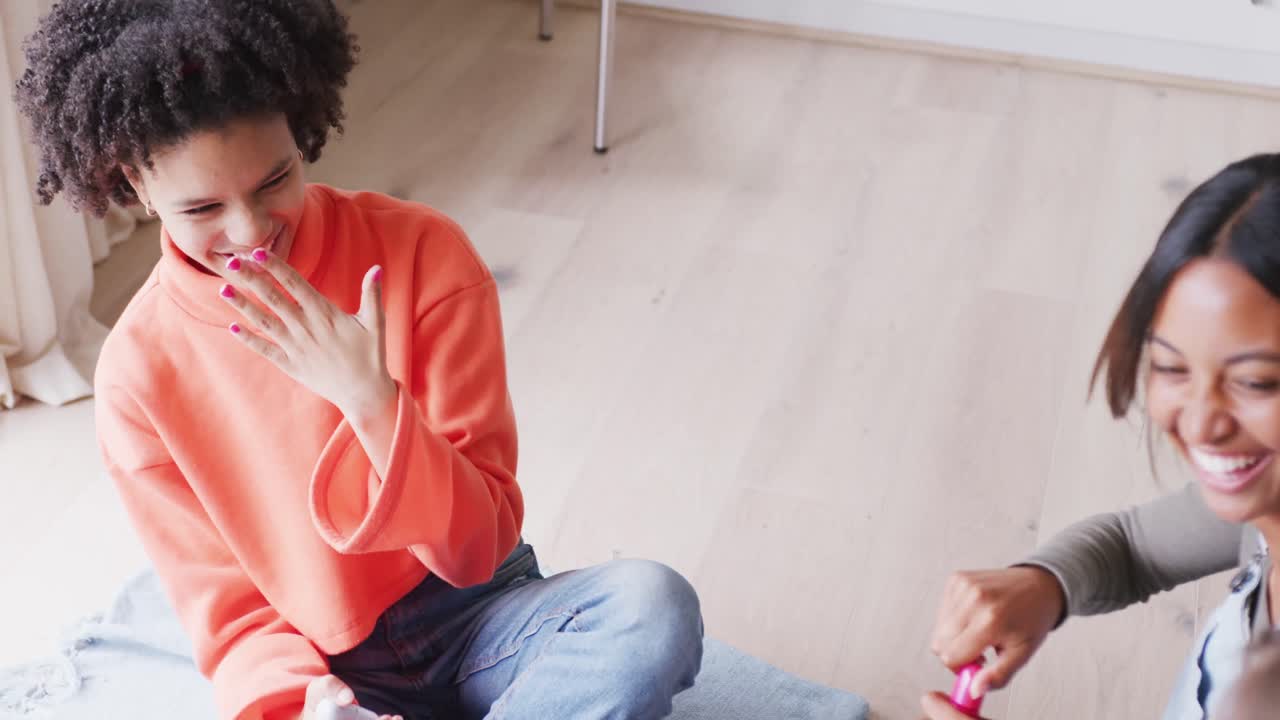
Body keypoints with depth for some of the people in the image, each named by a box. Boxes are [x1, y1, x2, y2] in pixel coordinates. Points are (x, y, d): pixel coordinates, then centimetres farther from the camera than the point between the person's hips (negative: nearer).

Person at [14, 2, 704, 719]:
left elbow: (481, 545, -11)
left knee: (654, 606, -31)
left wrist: (371, 400, -27)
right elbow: (233, 616, -3)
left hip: (472, 616, 2)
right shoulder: (141, 373, -9)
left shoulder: (424, 254, -12)